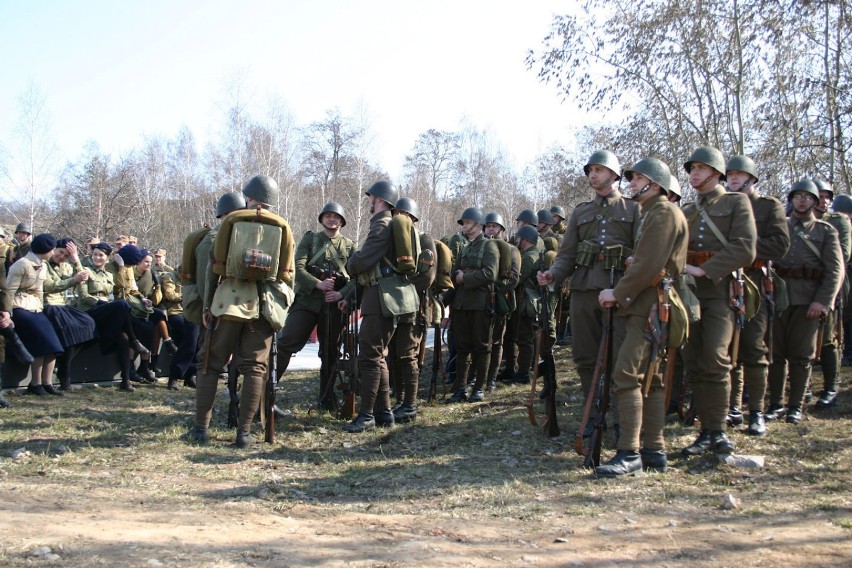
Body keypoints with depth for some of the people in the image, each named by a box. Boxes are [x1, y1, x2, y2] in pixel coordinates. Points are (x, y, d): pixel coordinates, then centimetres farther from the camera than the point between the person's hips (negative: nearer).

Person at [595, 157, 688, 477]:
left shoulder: (664, 212, -9)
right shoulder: (652, 214, 22)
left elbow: (649, 265, -19)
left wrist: (618, 293, -13)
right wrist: (622, 294, 11)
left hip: (651, 307, -11)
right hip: (646, 305, 11)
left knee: (627, 374, -15)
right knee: (650, 377, 11)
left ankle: (629, 454, -16)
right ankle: (654, 450, 15)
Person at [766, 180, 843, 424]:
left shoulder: (826, 231, 9)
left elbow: (835, 270, 1)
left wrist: (822, 301, -12)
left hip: (808, 301, -2)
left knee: (801, 355, 2)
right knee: (776, 353, 3)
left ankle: (796, 406, 11)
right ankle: (776, 404, 11)